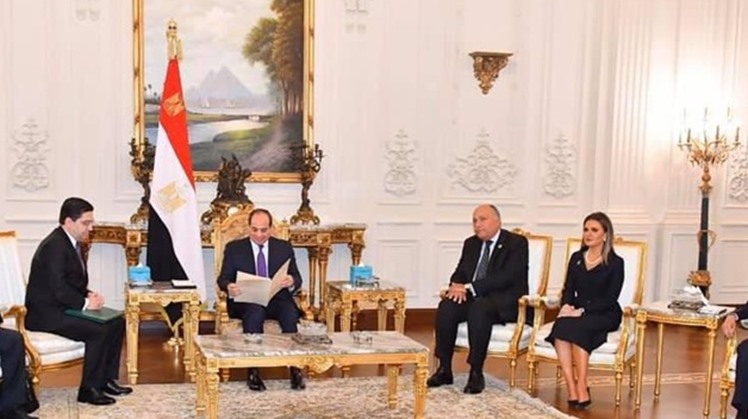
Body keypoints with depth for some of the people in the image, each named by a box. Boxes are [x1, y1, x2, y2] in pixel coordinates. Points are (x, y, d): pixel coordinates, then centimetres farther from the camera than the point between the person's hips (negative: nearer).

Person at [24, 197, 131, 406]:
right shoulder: (54, 246, -21)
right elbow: (58, 288, -27)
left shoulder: (71, 243, 10)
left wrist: (89, 295, 0)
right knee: (98, 330, -25)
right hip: (46, 313, -10)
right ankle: (89, 389, -14)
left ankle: (108, 379, 7)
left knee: (117, 322, 1)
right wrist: (85, 303, -19)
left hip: (61, 307, 10)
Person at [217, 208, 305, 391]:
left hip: (278, 300, 1)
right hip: (247, 301, -1)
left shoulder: (284, 247, 13)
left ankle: (294, 367, -30)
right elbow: (223, 279, 4)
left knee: (290, 311, -33)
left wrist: (292, 282, -18)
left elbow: (297, 278, 8)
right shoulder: (234, 248, 10)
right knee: (255, 311, -36)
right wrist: (229, 287, -21)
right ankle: (253, 371, -31)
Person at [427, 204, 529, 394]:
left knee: (479, 309, -36)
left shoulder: (516, 243, -4)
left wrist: (470, 287, -21)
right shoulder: (471, 243, 18)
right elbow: (459, 273, 15)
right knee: (446, 306, -24)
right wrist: (457, 287, -11)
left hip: (504, 302, -6)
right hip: (473, 298, 6)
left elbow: (507, 277, -16)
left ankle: (476, 373, -30)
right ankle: (444, 369, -17)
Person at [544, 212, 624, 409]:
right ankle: (571, 388, -35)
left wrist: (582, 311, -20)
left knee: (577, 328, -35)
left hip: (604, 315, -4)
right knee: (561, 326, -30)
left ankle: (582, 388, -33)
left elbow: (610, 298, -8)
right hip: (577, 313, 4)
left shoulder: (615, 263, 0)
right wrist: (566, 306, -12)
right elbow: (568, 289, 11)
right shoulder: (576, 258, 16)